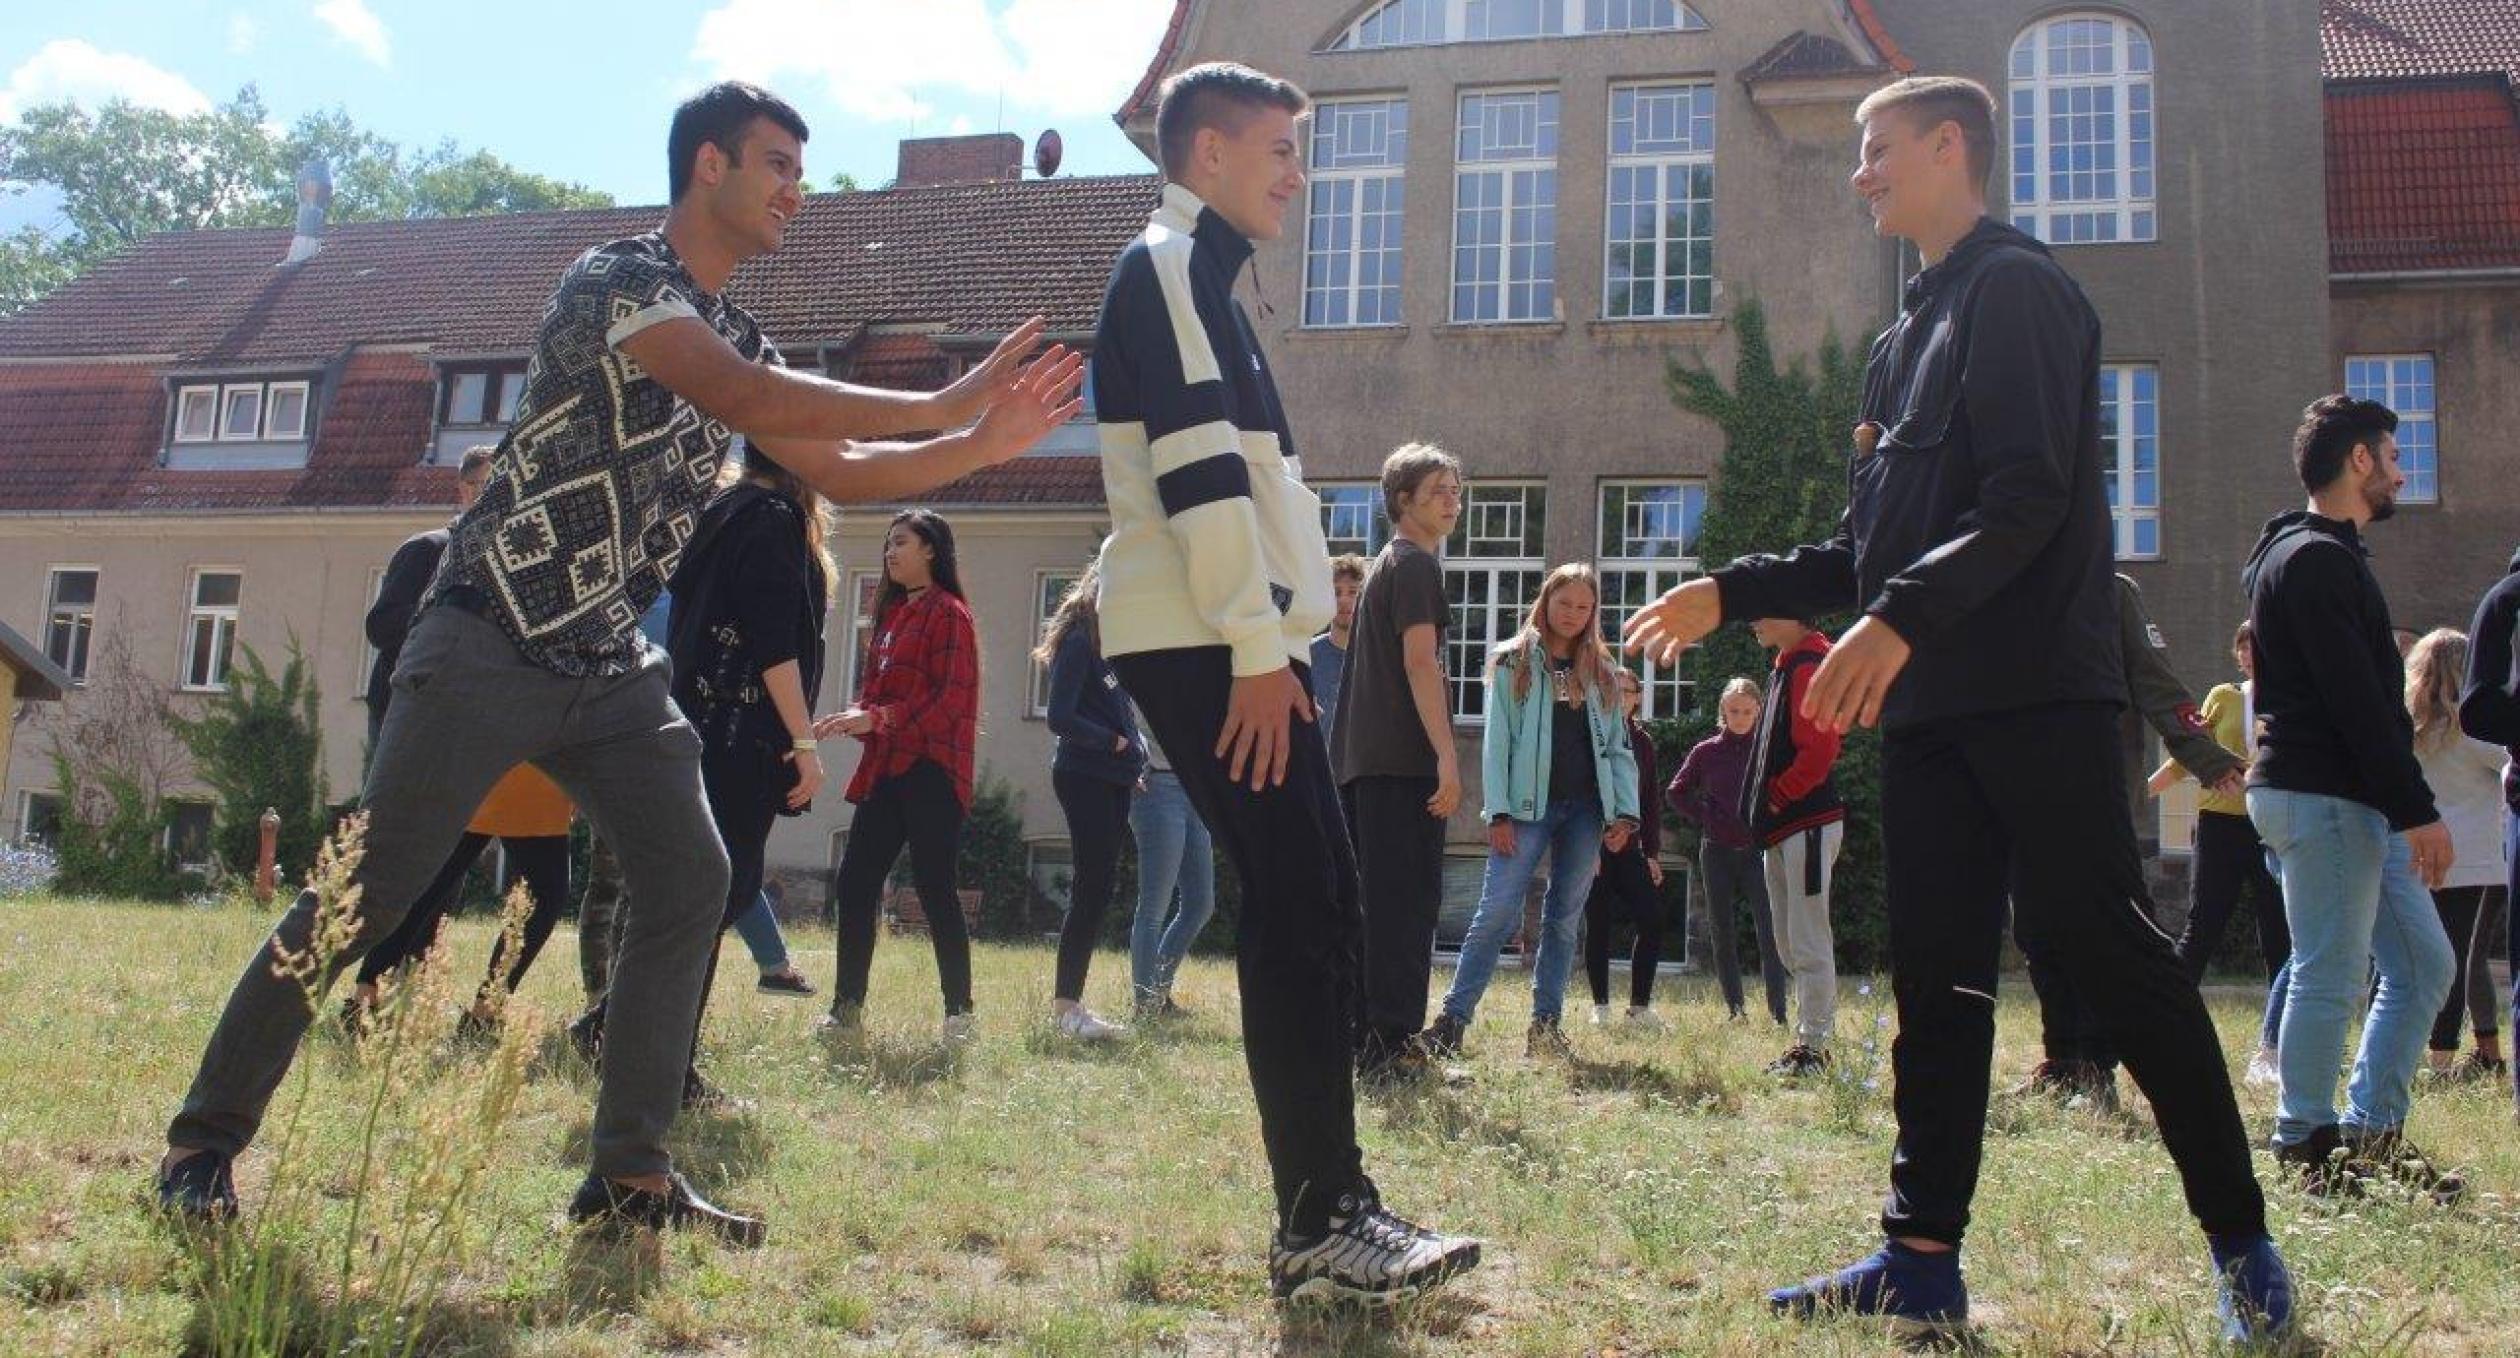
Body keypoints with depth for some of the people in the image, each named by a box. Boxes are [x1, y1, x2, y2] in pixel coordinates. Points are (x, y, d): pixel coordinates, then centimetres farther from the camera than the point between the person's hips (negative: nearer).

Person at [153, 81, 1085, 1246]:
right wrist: (941, 404, -24)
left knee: (689, 883, -2)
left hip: (610, 665, 8)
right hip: (489, 646, -8)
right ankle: (205, 1139, 12)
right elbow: (753, 401, -27)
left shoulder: (739, 338, 13)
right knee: (367, 895, -5)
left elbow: (837, 471, 13)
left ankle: (629, 1173, 5)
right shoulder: (614, 279, -12)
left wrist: (984, 446, 1)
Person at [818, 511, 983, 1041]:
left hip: (929, 772, -8)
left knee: (934, 887, -7)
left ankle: (959, 1013, 1)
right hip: (884, 769, 8)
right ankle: (847, 1010, 12)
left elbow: (952, 699, -14)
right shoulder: (891, 614, 20)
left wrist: (877, 718, -20)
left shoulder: (948, 613, -5)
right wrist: (856, 718, 0)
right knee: (853, 885, 5)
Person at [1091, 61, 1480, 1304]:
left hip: (1229, 642, 10)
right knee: (1301, 911, -12)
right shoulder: (1167, 267, -6)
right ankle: (1321, 1225, -7)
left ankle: (1328, 1204, 11)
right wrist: (1258, 649, -20)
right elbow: (1198, 467, -17)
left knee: (1309, 908, 7)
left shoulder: (1194, 275, 25)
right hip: (1205, 645, -10)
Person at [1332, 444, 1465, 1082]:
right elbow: (1420, 661, -16)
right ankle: (1394, 1046, -13)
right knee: (1408, 902, -10)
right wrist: (1447, 755, -21)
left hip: (1361, 760, 9)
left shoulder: (1383, 565, 24)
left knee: (1370, 902, 10)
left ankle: (1359, 1040, 12)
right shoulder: (1415, 563, -5)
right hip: (1404, 760, -9)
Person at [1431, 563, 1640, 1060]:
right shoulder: (1513, 662, 4)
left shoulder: (1602, 670, 14)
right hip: (1529, 806, -4)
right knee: (1498, 911, -11)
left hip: (1585, 809, 4)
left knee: (1564, 917, 5)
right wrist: (1499, 812, -11)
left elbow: (1618, 746, 12)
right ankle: (1453, 1017, -7)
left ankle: (1545, 1024, 11)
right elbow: (1497, 740, -2)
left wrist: (1626, 812, 0)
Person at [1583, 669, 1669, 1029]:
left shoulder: (1642, 741, 13)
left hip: (1629, 847, 5)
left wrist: (1652, 853, 9)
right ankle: (1601, 1008, 9)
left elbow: (1649, 802, 15)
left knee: (1652, 921, -5)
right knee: (1598, 926, 0)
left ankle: (1639, 1008, 2)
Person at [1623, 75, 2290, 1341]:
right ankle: (1923, 1256, 10)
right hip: (1929, 704, 9)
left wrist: (1901, 619, -27)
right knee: (1936, 979, 6)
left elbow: (2030, 500, -17)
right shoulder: (1905, 335, 23)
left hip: (2036, 691, -9)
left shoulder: (2016, 289, -4)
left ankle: (2243, 1247, 4)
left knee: (2108, 948, -7)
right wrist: (1730, 594, 18)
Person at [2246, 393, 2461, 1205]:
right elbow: (2359, 703, -20)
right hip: (2321, 795, -11)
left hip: (2353, 801, 11)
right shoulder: (2316, 559, -13)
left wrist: (2406, 806, 18)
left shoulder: (2323, 555, 21)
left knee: (2423, 965, 11)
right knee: (2330, 976, -5)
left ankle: (2371, 1134, 15)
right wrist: (2417, 809, -20)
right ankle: (2308, 1145, 4)